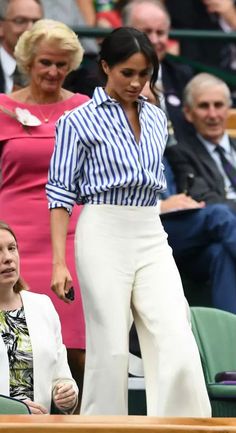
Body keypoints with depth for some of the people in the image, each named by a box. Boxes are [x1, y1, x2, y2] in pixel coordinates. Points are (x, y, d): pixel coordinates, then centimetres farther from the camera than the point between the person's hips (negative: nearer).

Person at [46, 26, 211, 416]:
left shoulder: (157, 119, 13)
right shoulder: (79, 122, -3)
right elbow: (61, 193, -4)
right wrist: (59, 263, -11)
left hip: (152, 238, 5)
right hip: (104, 236, -5)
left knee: (178, 346, -8)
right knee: (110, 347, -3)